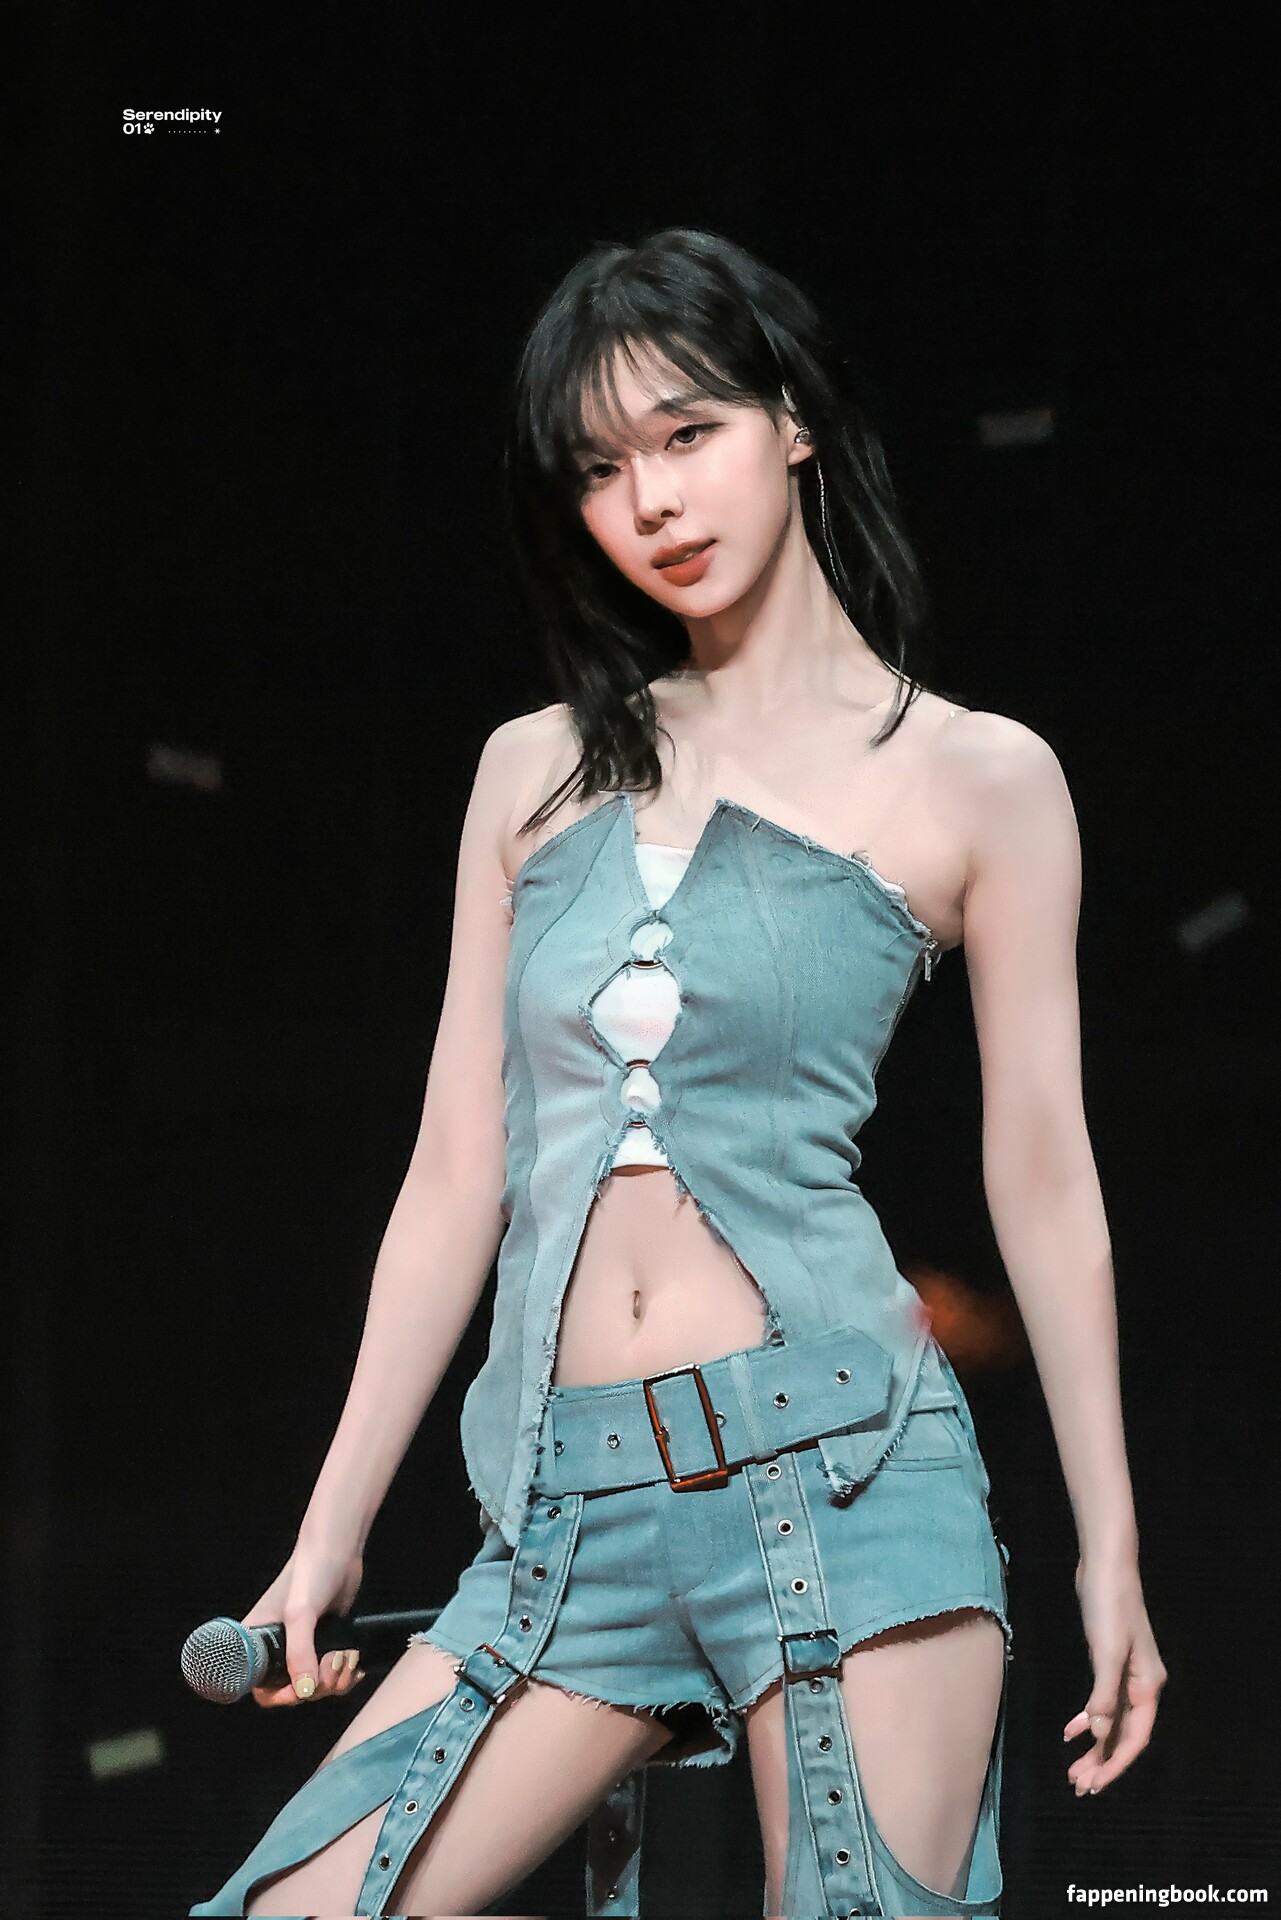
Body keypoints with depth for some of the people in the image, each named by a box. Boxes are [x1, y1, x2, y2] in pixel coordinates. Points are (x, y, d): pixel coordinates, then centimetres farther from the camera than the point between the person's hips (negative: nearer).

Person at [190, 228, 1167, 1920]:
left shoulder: (976, 781, 5)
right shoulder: (540, 771, 15)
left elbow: (1042, 1174, 6)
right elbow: (459, 1166, 16)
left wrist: (1112, 1546, 5)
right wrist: (334, 1529, 14)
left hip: (839, 1466, -4)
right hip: (572, 1519, 4)